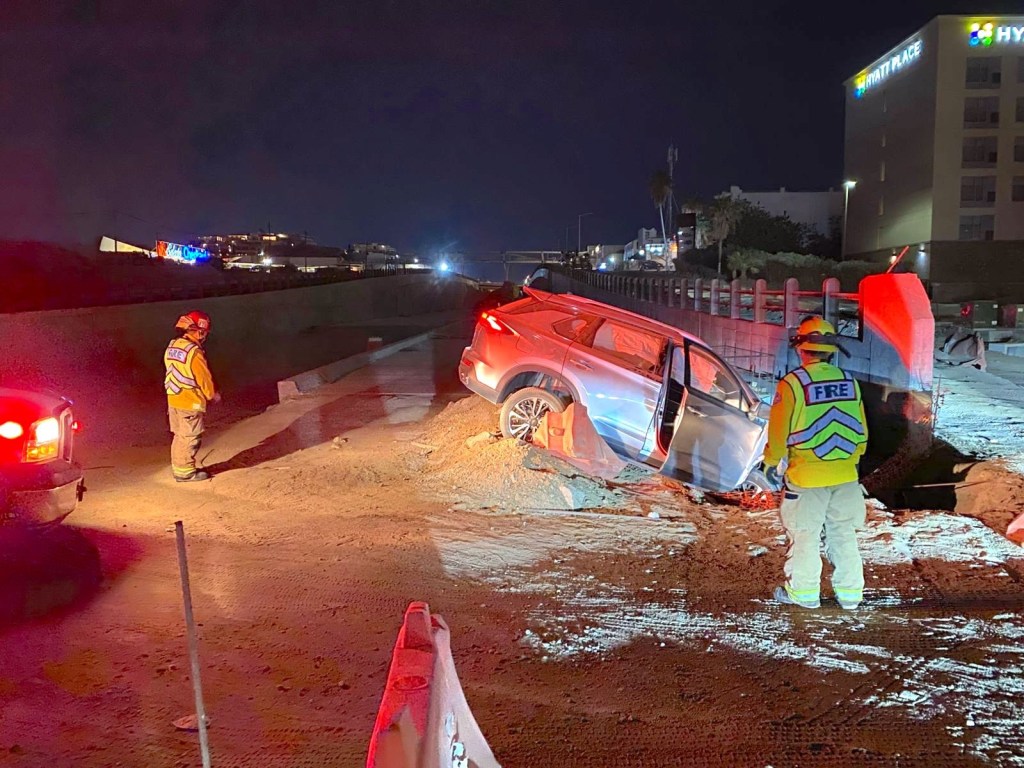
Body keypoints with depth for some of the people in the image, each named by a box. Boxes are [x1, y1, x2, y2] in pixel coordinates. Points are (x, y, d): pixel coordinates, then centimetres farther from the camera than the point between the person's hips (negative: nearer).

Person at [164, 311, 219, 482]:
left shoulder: (172, 347, 6)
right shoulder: (194, 351, -20)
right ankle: (186, 472, 9)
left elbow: (174, 374, 13)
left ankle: (178, 467, 27)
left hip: (173, 399, 8)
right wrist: (212, 395, 3)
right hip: (191, 402, -8)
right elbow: (203, 378, -14)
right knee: (190, 438, 2)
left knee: (179, 436, 18)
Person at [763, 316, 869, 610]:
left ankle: (803, 592, 16)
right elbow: (861, 431, 9)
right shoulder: (849, 382, 2)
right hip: (845, 475, 5)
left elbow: (778, 429, -8)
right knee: (844, 534, 14)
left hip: (805, 476, -4)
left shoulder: (792, 383, -13)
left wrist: (771, 462, 7)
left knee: (804, 534, 8)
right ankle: (850, 593, 21)